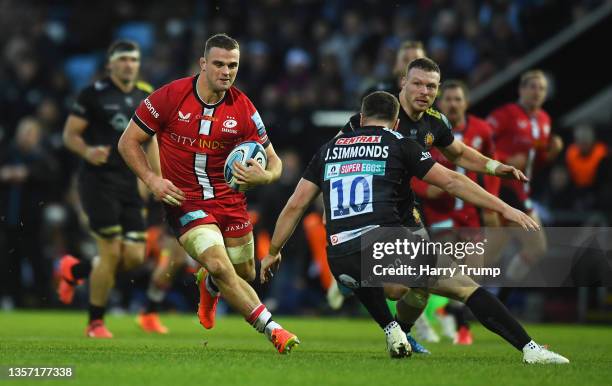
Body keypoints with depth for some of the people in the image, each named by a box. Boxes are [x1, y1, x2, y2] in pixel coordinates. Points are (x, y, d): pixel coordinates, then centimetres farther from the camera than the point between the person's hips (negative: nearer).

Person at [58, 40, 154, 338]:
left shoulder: (145, 95, 11)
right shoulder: (94, 93, -5)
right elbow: (70, 134, -5)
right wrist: (87, 152, -24)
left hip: (129, 184, 6)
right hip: (99, 180, -6)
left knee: (134, 257, -1)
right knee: (111, 252, -11)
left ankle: (74, 270, 26)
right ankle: (95, 323, 5)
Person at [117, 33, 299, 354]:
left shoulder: (243, 109, -6)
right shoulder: (170, 96, -12)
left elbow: (273, 162, 0)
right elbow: (128, 141, -3)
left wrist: (261, 176, -24)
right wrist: (152, 180, -17)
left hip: (230, 200, 4)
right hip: (184, 201, -4)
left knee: (245, 274, 11)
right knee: (220, 266, -24)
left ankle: (209, 286, 48)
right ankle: (272, 329, -16)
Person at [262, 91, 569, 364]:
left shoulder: (328, 149, 22)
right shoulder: (399, 145, 11)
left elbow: (295, 206, 21)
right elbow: (451, 182, 8)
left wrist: (273, 252, 32)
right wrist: (505, 209, 12)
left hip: (339, 258, 3)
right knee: (464, 286, 4)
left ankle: (392, 332, 21)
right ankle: (530, 349, -7)